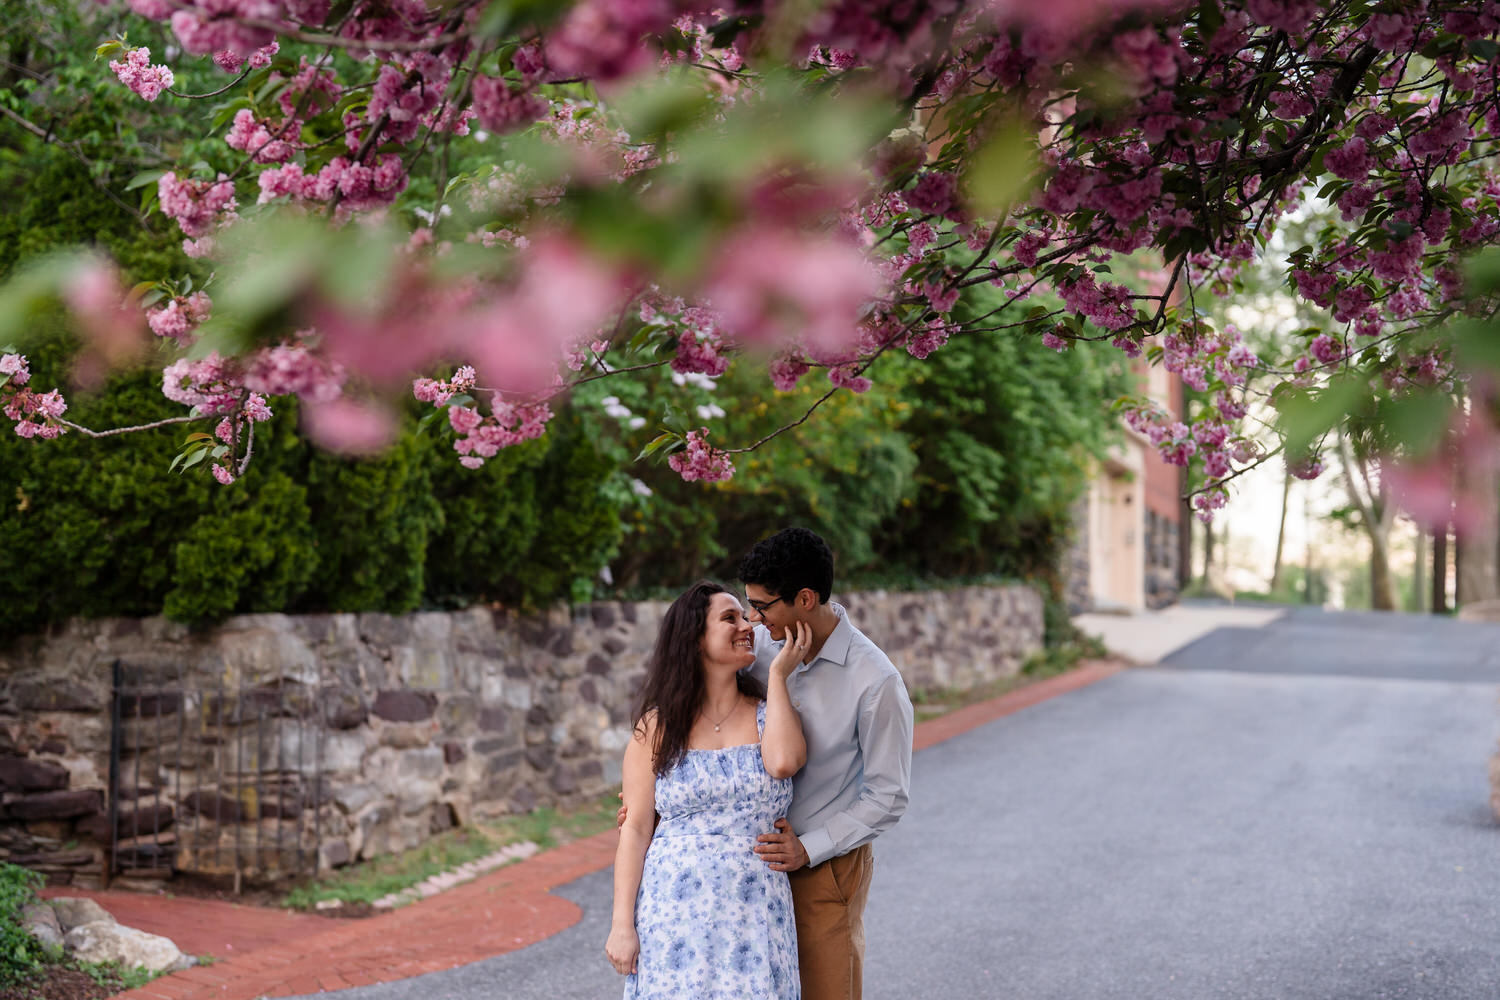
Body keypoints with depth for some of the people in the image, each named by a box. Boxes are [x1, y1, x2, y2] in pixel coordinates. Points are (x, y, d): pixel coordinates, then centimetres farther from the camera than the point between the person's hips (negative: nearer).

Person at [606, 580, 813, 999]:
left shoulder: (770, 713, 8)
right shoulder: (657, 727, 4)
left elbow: (783, 762, -16)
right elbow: (636, 830, 1)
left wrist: (778, 674, -6)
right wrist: (622, 924, -5)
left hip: (754, 916, 1)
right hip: (676, 913, -1)